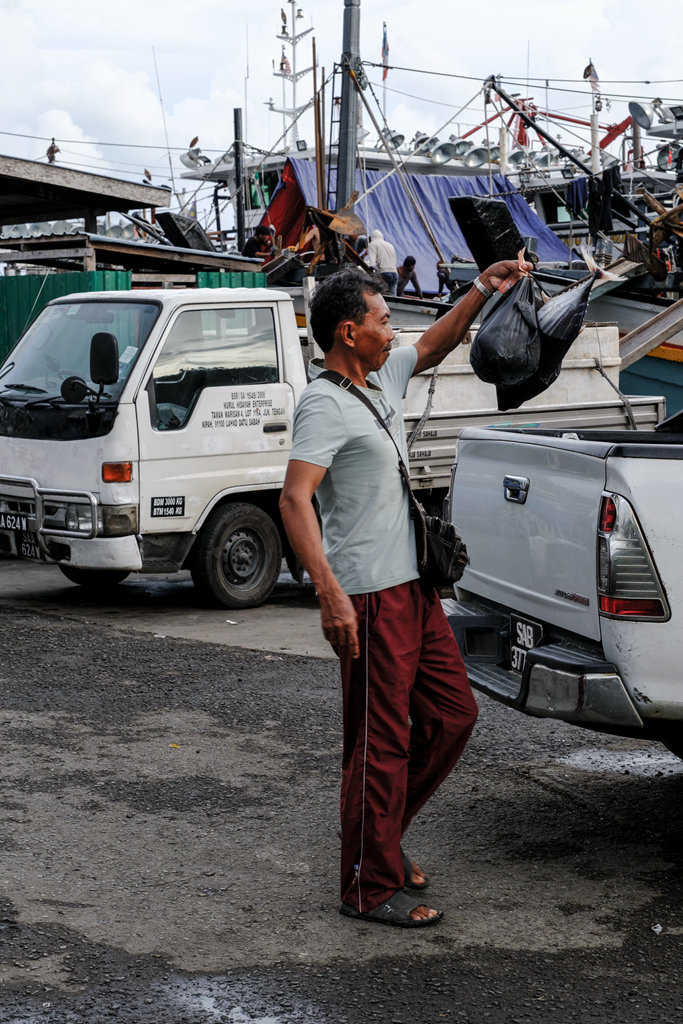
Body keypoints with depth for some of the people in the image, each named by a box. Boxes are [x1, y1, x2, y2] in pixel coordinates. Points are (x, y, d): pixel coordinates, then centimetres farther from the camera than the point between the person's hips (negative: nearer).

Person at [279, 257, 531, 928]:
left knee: (453, 714, 14)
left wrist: (481, 290, 25)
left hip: (414, 587, 10)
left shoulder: (382, 381, 13)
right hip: (370, 598, -9)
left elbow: (431, 349, 34)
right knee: (381, 741, -4)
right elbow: (294, 500, -25)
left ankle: (381, 829, 28)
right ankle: (370, 889, 6)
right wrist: (330, 593, -33)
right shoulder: (325, 404, -14)